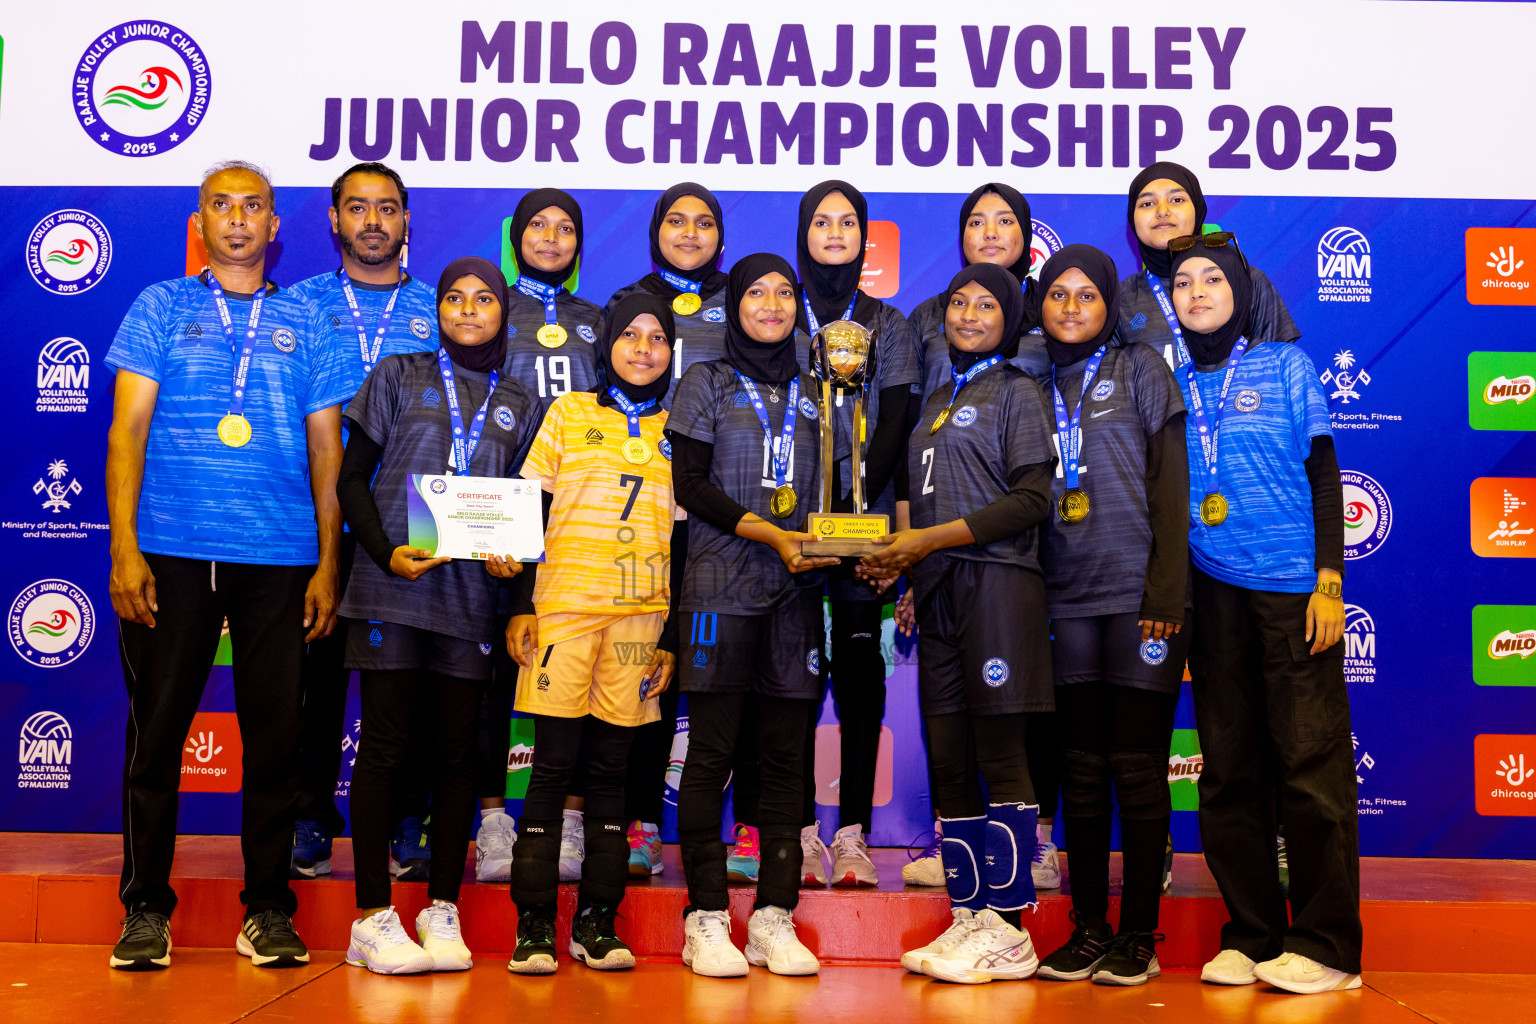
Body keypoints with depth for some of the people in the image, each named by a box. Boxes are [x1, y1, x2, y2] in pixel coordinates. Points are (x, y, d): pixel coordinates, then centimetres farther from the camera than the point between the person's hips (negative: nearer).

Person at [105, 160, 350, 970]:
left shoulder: (306, 325, 12)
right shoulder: (160, 307, 10)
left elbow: (326, 451, 10)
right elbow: (128, 430, 4)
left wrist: (327, 563, 2)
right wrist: (125, 546, -6)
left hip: (278, 558, 1)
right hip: (171, 553, -1)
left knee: (274, 734, 3)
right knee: (157, 727, 3)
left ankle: (268, 907, 14)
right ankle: (146, 907, 15)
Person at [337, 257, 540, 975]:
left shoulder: (520, 403, 16)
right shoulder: (398, 376, 10)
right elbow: (352, 478, 7)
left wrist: (513, 558, -4)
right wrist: (385, 552, -9)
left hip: (472, 590, 2)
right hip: (393, 584, -2)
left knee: (456, 748, 4)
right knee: (386, 742, -3)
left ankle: (442, 909, 12)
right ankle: (373, 916, 3)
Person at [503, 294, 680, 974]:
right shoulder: (570, 412, 11)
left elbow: (682, 539, 12)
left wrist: (673, 637, 7)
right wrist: (521, 606, 0)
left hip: (640, 613, 1)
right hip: (562, 605, -1)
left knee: (610, 765, 3)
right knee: (554, 763, -3)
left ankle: (596, 920, 10)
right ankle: (533, 924, 3)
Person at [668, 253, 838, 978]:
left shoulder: (811, 393, 18)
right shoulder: (707, 383, 9)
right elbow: (689, 483, -2)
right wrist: (770, 534, -12)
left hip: (796, 590, 3)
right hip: (722, 585, -3)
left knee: (786, 755, 1)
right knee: (711, 752, -3)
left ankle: (774, 917, 7)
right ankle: (706, 918, 3)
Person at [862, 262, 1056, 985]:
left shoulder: (1017, 392, 2)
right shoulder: (937, 400, 22)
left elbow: (1032, 498, -8)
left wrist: (931, 539, -12)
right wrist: (900, 556, 4)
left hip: (996, 580, -7)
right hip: (940, 590, 7)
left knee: (999, 755, -7)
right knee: (947, 757, 5)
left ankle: (1010, 931, -1)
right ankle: (969, 918, 13)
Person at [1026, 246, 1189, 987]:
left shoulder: (1139, 369, 3)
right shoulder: (1037, 383, 14)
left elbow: (1171, 486, -3)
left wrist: (1165, 594, -11)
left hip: (1139, 594, -3)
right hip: (1068, 599, 4)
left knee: (1138, 766, 0)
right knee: (1083, 771, 6)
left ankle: (1139, 935, 9)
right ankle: (1088, 930, 14)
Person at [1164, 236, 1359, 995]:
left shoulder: (1286, 366, 6)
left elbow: (1323, 474, 3)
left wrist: (1329, 581, -6)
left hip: (1292, 588, -3)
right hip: (1213, 591, 3)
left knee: (1309, 758, -4)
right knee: (1229, 766, 5)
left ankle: (1324, 943, 3)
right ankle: (1249, 935, 13)